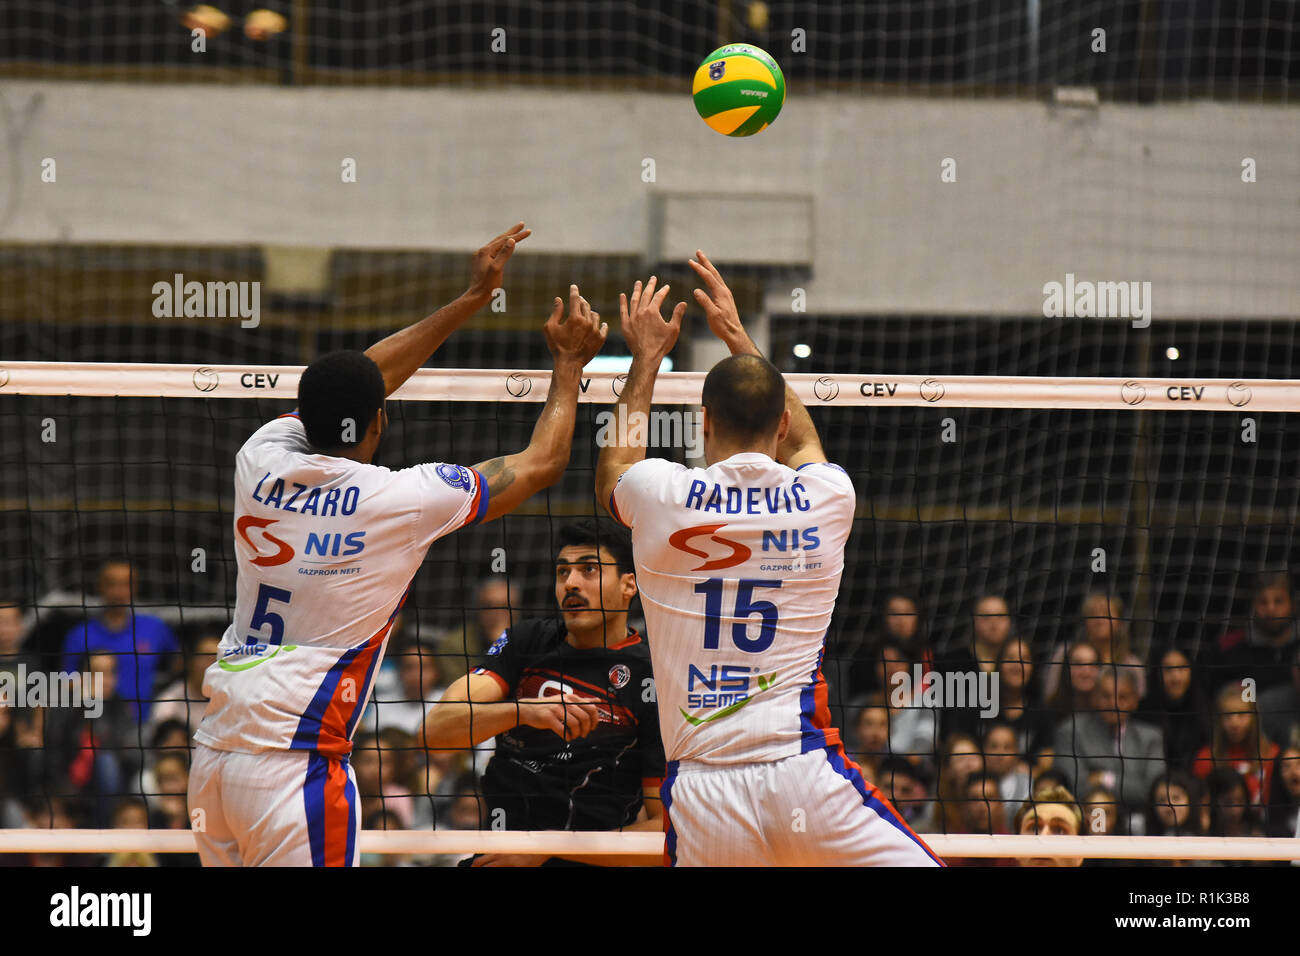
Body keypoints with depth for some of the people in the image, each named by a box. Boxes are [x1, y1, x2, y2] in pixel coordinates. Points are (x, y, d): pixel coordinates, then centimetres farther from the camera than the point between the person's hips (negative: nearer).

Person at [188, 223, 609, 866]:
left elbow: (347, 389, 24)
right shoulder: (403, 499, -8)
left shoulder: (262, 459, 5)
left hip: (214, 751, 7)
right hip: (294, 762, -7)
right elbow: (542, 464, 7)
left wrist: (471, 299, 30)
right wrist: (570, 363, 24)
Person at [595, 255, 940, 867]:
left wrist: (646, 358, 41)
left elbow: (611, 474, 31)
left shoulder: (661, 495, 2)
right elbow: (800, 438, 33)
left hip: (701, 789, 0)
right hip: (807, 776, 0)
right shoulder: (828, 496, 6)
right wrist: (737, 336, 44)